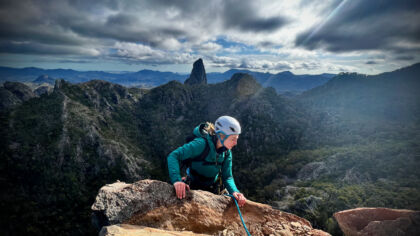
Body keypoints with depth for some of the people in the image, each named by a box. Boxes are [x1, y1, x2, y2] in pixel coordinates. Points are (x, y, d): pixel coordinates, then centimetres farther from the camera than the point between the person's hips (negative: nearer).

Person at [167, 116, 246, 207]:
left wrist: (234, 191, -28)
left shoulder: (227, 152, -9)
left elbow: (227, 177, -7)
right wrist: (176, 180, -47)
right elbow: (173, 156, -33)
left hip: (212, 190, 5)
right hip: (192, 189, -5)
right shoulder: (202, 144, -29)